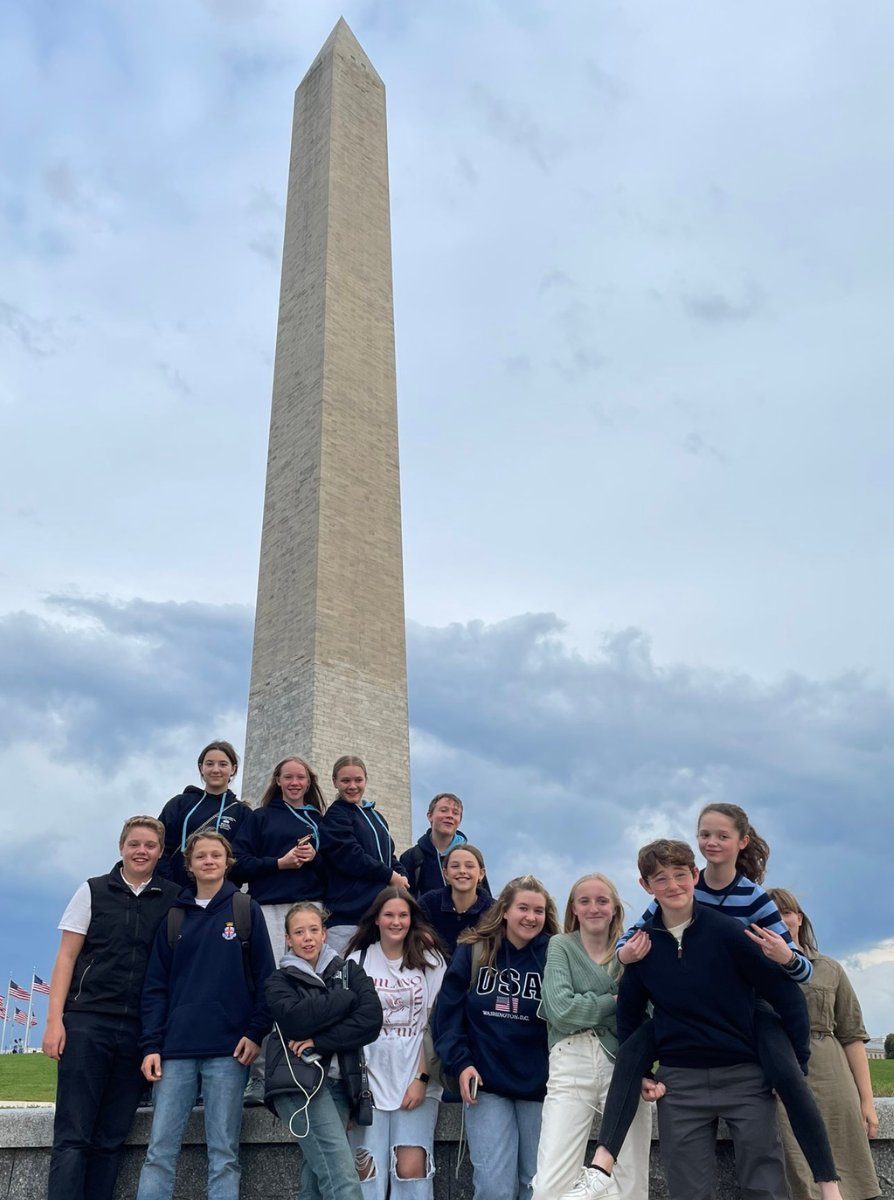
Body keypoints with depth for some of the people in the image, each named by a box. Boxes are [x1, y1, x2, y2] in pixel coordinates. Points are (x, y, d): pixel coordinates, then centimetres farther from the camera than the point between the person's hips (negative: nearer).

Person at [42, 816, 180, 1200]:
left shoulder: (174, 900, 6)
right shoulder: (93, 891, 5)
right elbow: (67, 956, 3)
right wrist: (54, 1019, -6)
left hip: (140, 1030, 2)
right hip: (87, 1023, -1)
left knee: (111, 1138, 6)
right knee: (73, 1135, -3)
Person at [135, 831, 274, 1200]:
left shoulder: (246, 910, 4)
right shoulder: (173, 917, 10)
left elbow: (264, 976, 2)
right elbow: (155, 986, 8)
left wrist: (257, 1032, -7)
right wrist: (151, 1045, -1)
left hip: (228, 1049, -2)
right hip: (176, 1049, 2)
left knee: (224, 1152, 2)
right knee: (160, 1149, 1)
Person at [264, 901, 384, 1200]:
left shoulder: (349, 971, 14)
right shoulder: (280, 980, 9)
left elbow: (371, 1019, -3)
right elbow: (295, 1019, -12)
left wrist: (320, 1042, -12)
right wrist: (348, 998, -7)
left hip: (339, 1082, 4)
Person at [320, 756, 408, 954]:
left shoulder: (376, 817, 21)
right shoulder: (336, 816, -2)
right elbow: (350, 856, -13)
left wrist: (401, 876, 0)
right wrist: (390, 876, -8)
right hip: (349, 911, -6)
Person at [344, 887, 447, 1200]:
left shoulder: (429, 960, 3)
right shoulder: (358, 960, 5)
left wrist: (422, 1079, -7)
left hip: (415, 1080, -1)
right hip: (370, 1080, 1)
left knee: (411, 1169, -10)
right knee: (368, 1173, -5)